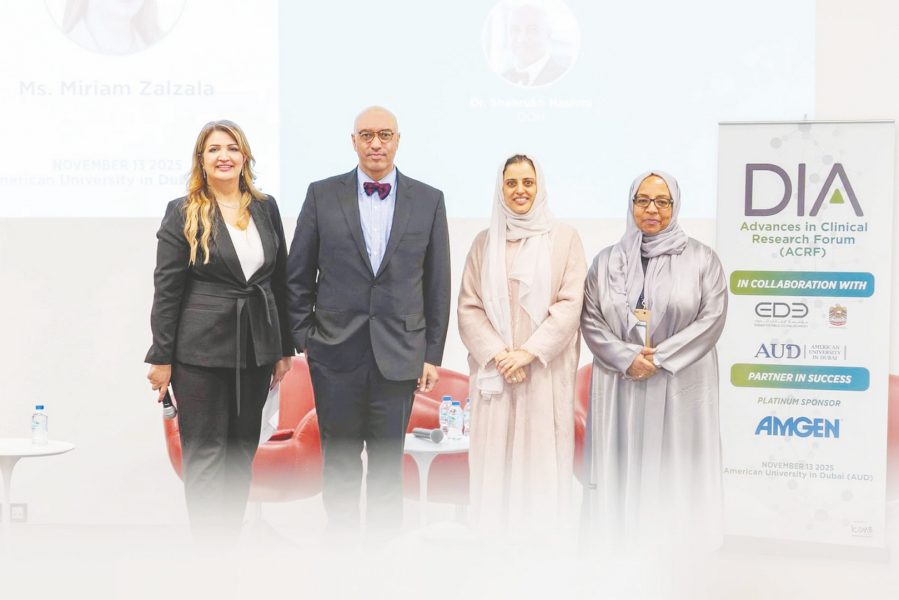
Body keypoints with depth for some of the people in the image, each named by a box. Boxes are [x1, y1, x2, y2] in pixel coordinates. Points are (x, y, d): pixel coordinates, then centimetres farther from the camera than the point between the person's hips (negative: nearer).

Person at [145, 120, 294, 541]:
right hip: (201, 351, -4)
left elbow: (280, 280, 11)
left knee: (242, 451, 11)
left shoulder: (266, 208, 8)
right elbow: (166, 289, -4)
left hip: (255, 348, 4)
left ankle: (229, 541, 23)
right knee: (205, 453, 1)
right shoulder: (183, 213, -3)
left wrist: (283, 349, 10)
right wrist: (161, 357, -7)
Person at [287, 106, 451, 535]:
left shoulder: (428, 200, 4)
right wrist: (303, 337, 1)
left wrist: (433, 354, 3)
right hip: (336, 352, 0)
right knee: (339, 460, 8)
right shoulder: (322, 195, 3)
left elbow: (438, 285, 5)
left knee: (388, 462, 7)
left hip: (399, 353, 0)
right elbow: (298, 276, 6)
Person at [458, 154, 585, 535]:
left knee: (542, 446, -1)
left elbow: (570, 303, -5)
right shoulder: (485, 242, 9)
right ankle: (497, 528, 10)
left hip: (545, 367, -2)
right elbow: (469, 306, 4)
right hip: (494, 367, 2)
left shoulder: (564, 238, 3)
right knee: (495, 448, 1)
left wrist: (530, 352, -13)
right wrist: (497, 354, -10)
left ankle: (542, 527, 9)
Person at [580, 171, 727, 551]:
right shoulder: (607, 261, 9)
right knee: (623, 467, 3)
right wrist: (626, 358, -12)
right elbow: (590, 319, 3)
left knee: (676, 467, 0)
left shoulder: (701, 259, 3)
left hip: (680, 386, -2)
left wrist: (660, 358, -13)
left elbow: (712, 318, -5)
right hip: (621, 386, 2)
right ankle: (622, 542, 11)